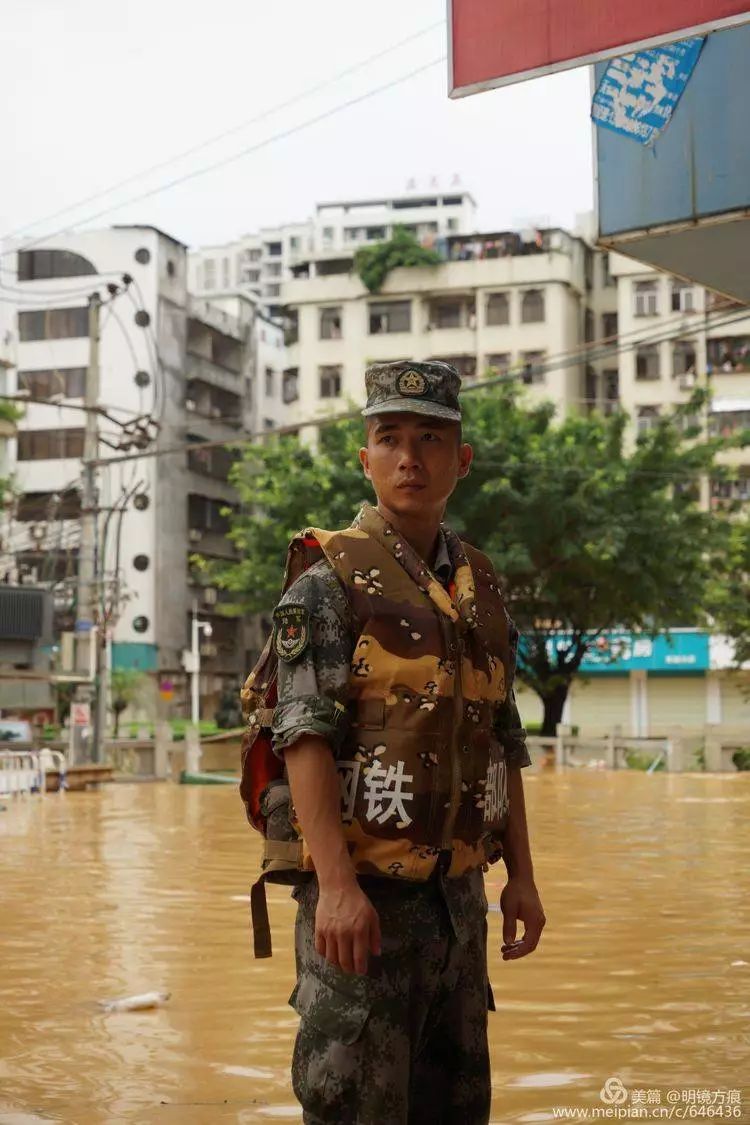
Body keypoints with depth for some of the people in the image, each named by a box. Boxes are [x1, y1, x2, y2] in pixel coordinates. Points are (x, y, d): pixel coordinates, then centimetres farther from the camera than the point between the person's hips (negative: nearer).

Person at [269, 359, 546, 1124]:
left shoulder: (478, 587, 12)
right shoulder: (328, 581, -9)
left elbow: (501, 741, 15)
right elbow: (305, 736, -17)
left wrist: (522, 877, 10)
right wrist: (337, 885, -26)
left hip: (458, 896, 7)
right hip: (362, 895, -7)